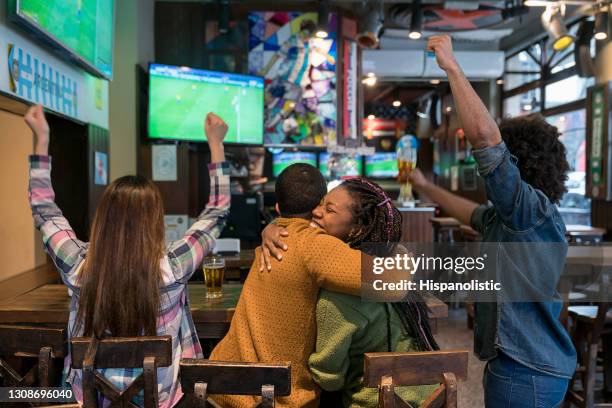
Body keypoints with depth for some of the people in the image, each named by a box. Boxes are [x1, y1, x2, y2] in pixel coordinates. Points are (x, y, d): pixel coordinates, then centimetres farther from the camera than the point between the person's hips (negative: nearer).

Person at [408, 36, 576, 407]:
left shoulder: (532, 207, -20)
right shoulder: (518, 216, 8)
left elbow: (485, 135, -32)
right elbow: (474, 214, 27)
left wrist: (452, 66, -23)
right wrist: (424, 186, 31)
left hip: (526, 370, -9)